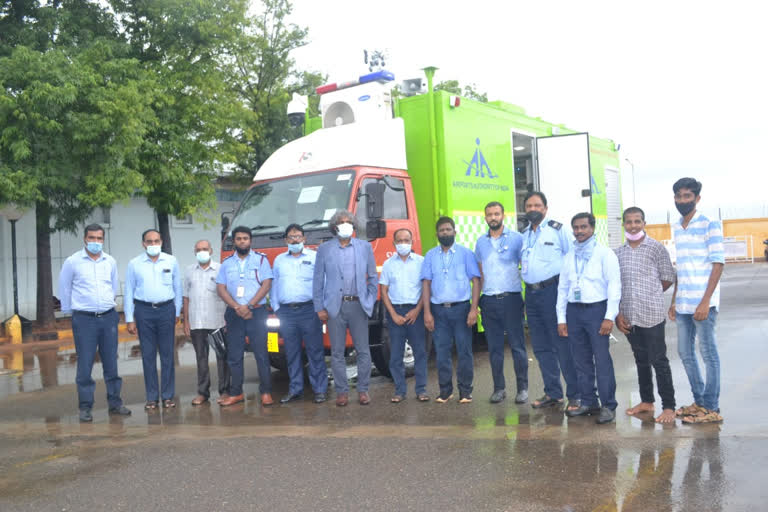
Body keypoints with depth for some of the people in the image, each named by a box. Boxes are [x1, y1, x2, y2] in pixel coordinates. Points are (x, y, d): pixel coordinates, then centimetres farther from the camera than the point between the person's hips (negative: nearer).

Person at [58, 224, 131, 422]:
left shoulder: (110, 261, 6)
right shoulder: (72, 262, -3)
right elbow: (64, 289, 6)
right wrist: (70, 311, 12)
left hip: (108, 317, 3)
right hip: (84, 319, -3)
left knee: (111, 363, 9)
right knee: (85, 365, -1)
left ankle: (115, 402, 18)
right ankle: (85, 407, 8)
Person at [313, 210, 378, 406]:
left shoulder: (365, 247, 9)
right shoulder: (324, 249, 7)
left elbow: (373, 277, 11)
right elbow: (318, 281, 7)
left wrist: (370, 302, 3)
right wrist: (319, 308, 1)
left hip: (358, 305, 0)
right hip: (334, 307, 0)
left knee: (363, 350, 1)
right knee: (337, 352, 3)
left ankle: (363, 390, 13)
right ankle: (342, 391, 12)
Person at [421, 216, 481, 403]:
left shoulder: (466, 253, 7)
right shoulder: (430, 256, 12)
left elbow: (475, 281, 2)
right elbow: (426, 283, 8)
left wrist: (473, 309, -8)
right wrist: (427, 312, -1)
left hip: (461, 308, -2)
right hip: (438, 309, 2)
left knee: (464, 351, -1)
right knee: (441, 351, 3)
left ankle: (465, 390, 8)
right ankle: (445, 390, 13)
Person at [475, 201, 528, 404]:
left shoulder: (516, 238, 0)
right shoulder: (481, 242, 12)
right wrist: (477, 299, 10)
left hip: (511, 298, -4)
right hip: (489, 301, 4)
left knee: (517, 345, -1)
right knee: (494, 347, 8)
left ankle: (522, 388, 7)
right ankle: (499, 388, 16)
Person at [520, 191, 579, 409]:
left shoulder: (557, 229, -1)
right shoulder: (524, 235, 17)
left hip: (552, 291, -7)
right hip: (531, 293, 7)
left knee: (563, 344, -7)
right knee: (541, 347, 10)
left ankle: (575, 395, 1)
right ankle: (553, 393, 20)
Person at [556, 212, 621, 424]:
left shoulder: (604, 253, -1)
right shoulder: (569, 256, 13)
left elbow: (614, 285, -6)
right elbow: (562, 288, 16)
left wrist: (610, 317, -13)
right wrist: (561, 318, 10)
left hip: (596, 309, -5)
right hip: (574, 310, 5)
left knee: (602, 359, -5)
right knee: (581, 360, 10)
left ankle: (608, 405, 3)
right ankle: (588, 402, 20)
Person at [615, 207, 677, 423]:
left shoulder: (656, 248, -2)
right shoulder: (618, 253, 9)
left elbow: (668, 279, 1)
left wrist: (649, 296, 7)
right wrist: (618, 314, 3)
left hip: (651, 315, -4)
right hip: (628, 317, 4)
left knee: (659, 361, -2)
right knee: (641, 361, 15)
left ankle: (669, 407, 5)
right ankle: (646, 401, 26)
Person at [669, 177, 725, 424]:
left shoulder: (710, 225, -7)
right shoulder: (676, 228, 13)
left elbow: (718, 264, -11)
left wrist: (705, 301, -18)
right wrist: (674, 300, 15)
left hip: (702, 303, -7)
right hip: (683, 304, 7)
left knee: (708, 353, 0)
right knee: (685, 353, 12)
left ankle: (711, 408, 8)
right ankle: (699, 401, 25)